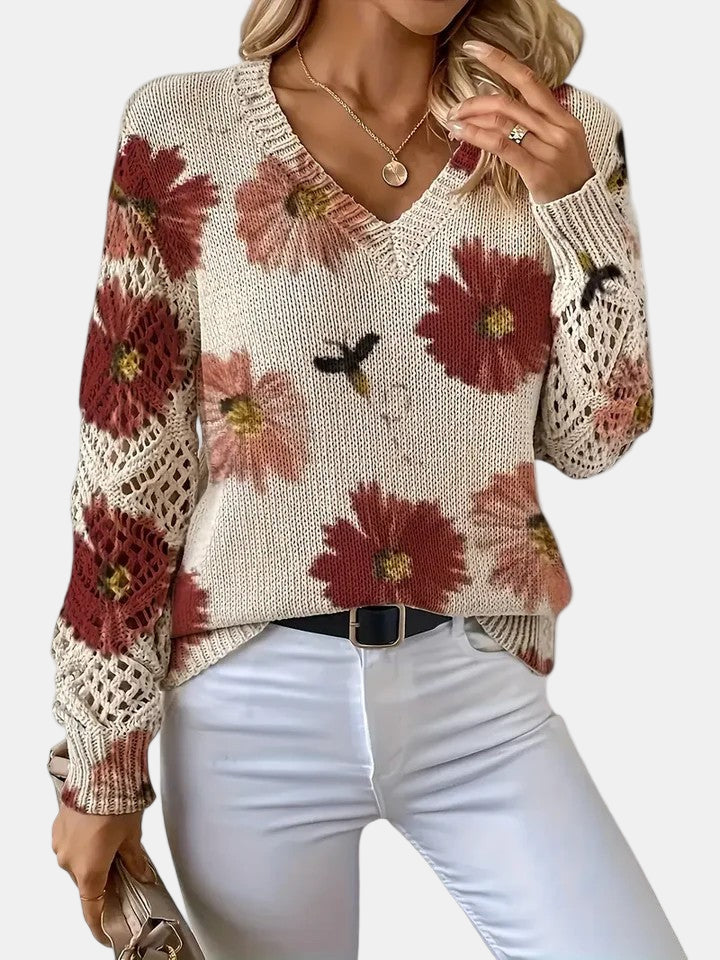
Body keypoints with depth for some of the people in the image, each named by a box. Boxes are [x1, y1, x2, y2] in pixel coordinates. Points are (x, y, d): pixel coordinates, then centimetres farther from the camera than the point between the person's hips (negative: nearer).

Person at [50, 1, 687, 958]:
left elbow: (592, 437, 4)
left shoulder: (562, 134, 4)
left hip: (478, 690, 2)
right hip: (253, 699, -1)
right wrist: (103, 764, 0)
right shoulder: (183, 125, -2)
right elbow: (127, 458, -2)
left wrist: (574, 199, -9)